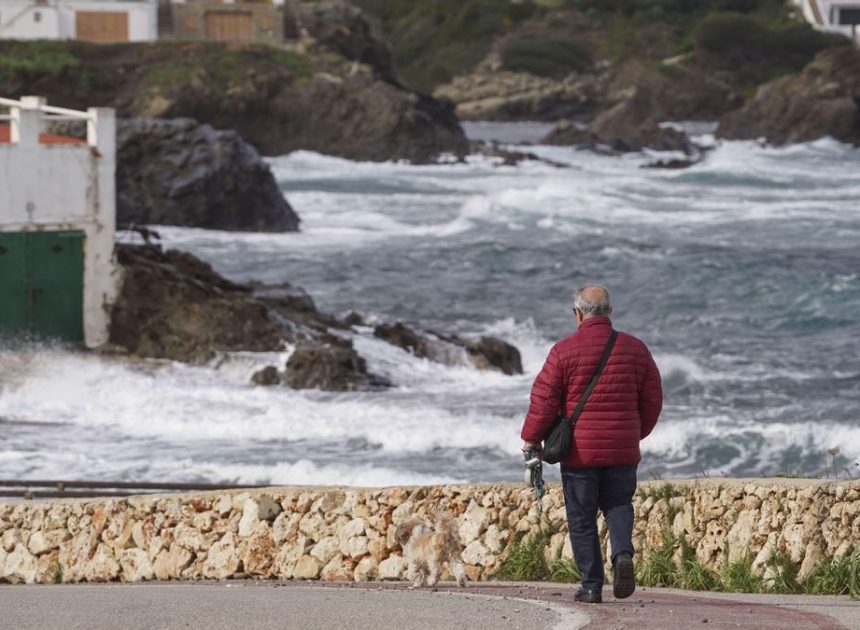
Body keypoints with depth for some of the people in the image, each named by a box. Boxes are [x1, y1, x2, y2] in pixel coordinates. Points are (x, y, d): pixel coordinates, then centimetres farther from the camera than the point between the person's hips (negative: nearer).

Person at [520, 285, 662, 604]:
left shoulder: (564, 350, -7)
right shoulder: (635, 349, 4)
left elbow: (544, 399, -6)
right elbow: (653, 398, 11)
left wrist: (531, 439, 7)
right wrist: (637, 432, 27)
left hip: (579, 451, -3)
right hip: (623, 451, 3)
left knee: (581, 517, 5)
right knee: (618, 505, 13)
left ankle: (592, 584, 3)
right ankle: (623, 552, -15)